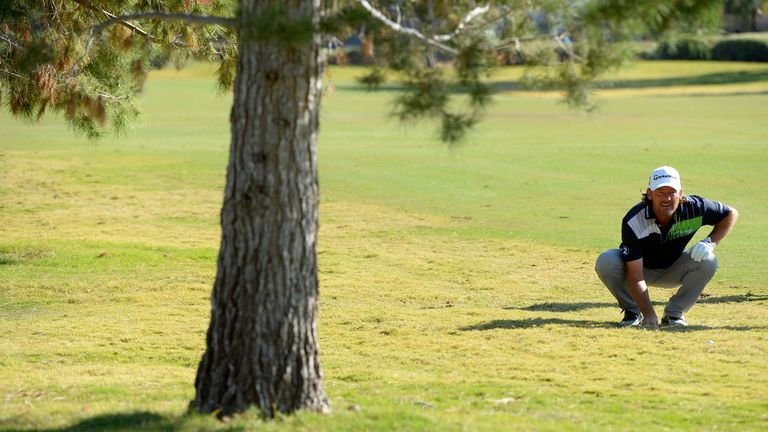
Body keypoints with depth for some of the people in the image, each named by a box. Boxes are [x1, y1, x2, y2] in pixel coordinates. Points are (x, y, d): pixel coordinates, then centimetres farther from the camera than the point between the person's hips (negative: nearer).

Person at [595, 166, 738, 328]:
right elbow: (635, 275, -34)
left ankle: (674, 313, -8)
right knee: (606, 262, -31)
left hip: (672, 271, 2)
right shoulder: (633, 222, -33)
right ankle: (632, 311, -7)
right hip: (640, 267, -2)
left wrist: (710, 242, -23)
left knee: (708, 262, -26)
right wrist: (649, 313, -44)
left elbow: (731, 213, -6)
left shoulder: (695, 208, -26)